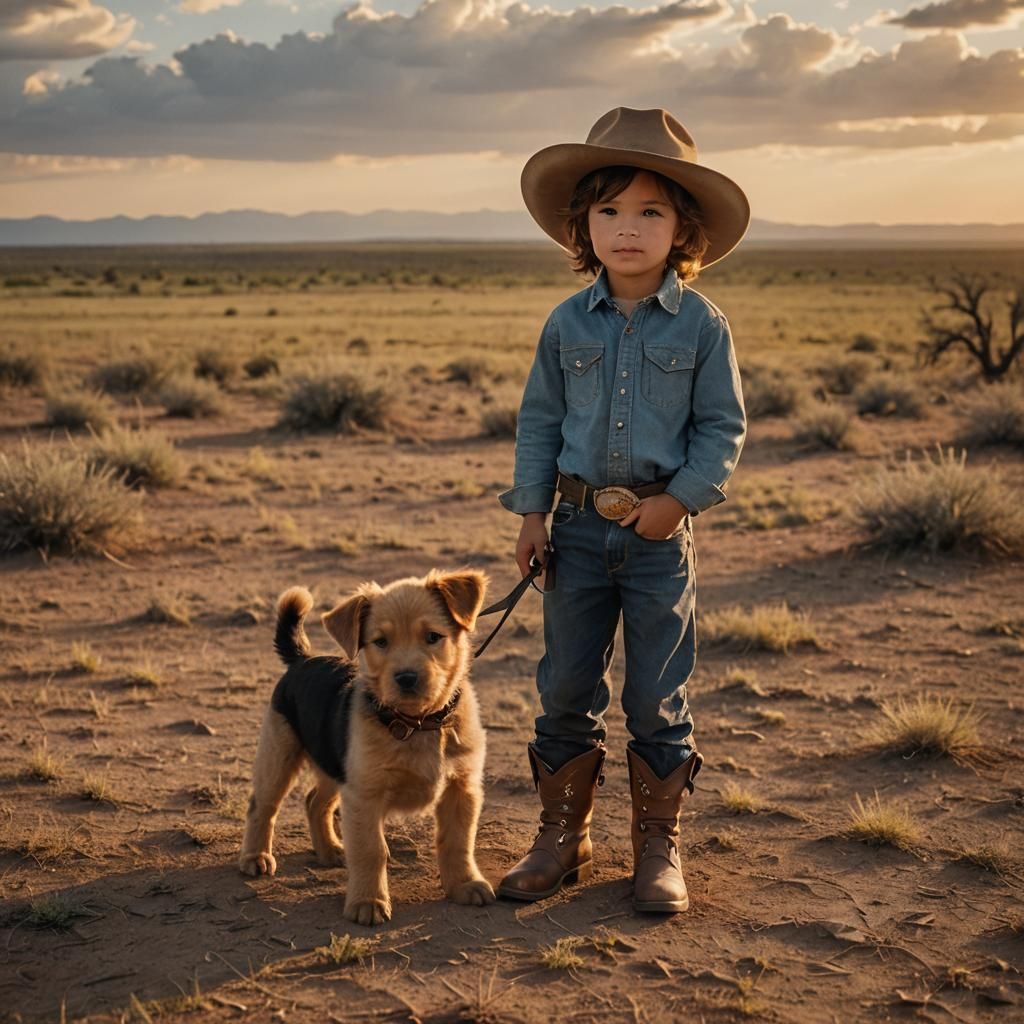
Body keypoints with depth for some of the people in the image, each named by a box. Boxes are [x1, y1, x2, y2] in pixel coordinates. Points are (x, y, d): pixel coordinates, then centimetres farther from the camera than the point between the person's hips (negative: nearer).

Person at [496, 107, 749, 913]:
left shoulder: (702, 325, -4)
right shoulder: (569, 324, 3)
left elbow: (723, 428, -1)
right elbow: (540, 420, 8)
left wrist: (680, 498, -13)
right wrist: (533, 511, 2)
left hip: (660, 531, -2)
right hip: (579, 526, 3)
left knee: (657, 696, 4)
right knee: (566, 689, 8)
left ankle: (658, 846, 19)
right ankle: (563, 837, 22)